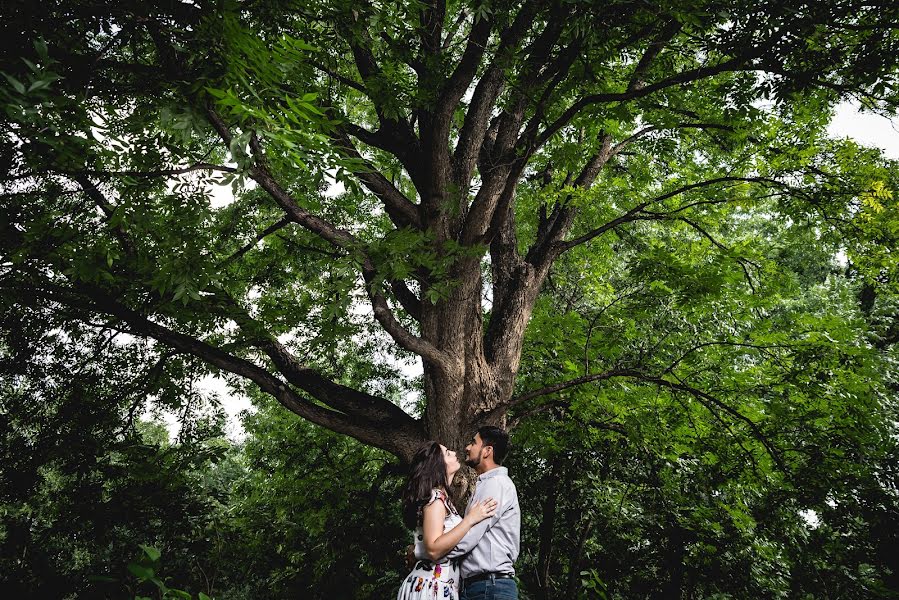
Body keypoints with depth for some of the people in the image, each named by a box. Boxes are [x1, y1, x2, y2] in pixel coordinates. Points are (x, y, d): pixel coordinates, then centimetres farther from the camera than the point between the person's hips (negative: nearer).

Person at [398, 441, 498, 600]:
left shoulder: (441, 497, 13)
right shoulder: (435, 497, -16)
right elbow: (433, 549, -25)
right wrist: (470, 519, -24)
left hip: (441, 586, 9)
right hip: (431, 586, -9)